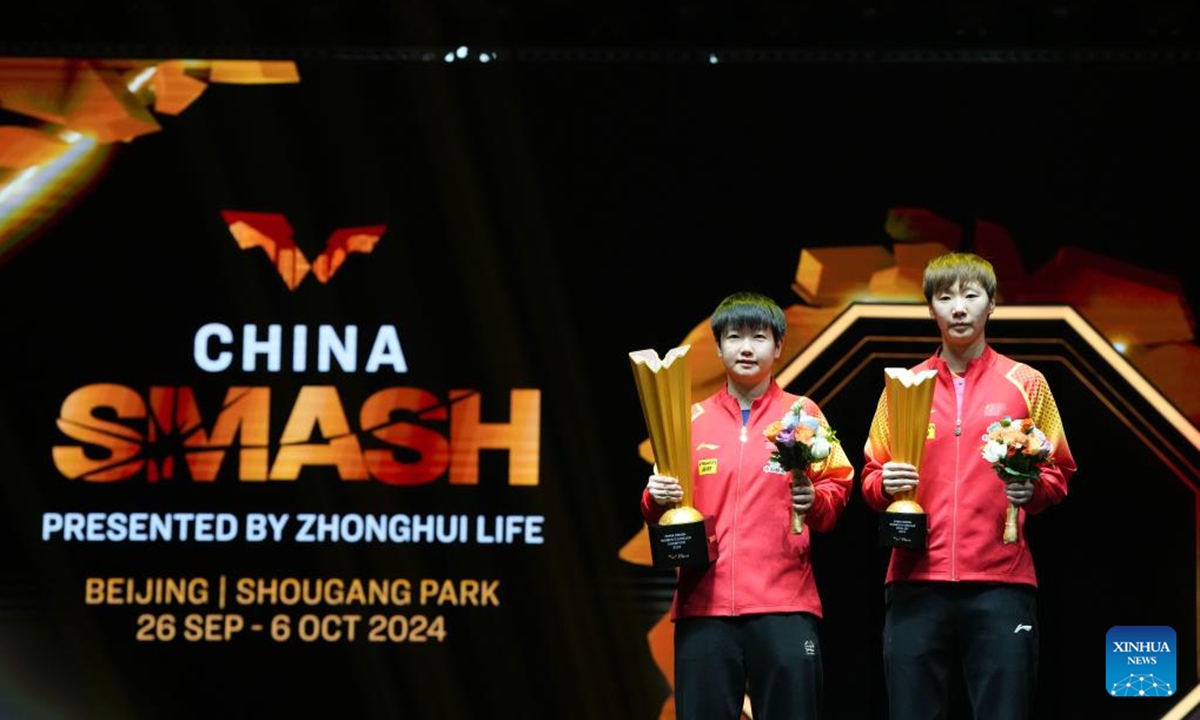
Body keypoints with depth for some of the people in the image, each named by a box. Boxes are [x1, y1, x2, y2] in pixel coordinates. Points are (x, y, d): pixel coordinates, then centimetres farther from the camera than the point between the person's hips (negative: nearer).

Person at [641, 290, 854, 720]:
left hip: (783, 602, -2)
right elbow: (667, 496, 16)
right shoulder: (692, 420, 13)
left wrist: (815, 500, -12)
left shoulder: (802, 415, 9)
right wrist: (657, 499, -6)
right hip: (705, 602, 2)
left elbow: (837, 486, 9)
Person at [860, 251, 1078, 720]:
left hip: (1001, 582, -1)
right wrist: (884, 484, -7)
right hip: (917, 581, 1)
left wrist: (1033, 489, -11)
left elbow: (1058, 473, 11)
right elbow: (871, 476, 16)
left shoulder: (1025, 383, 9)